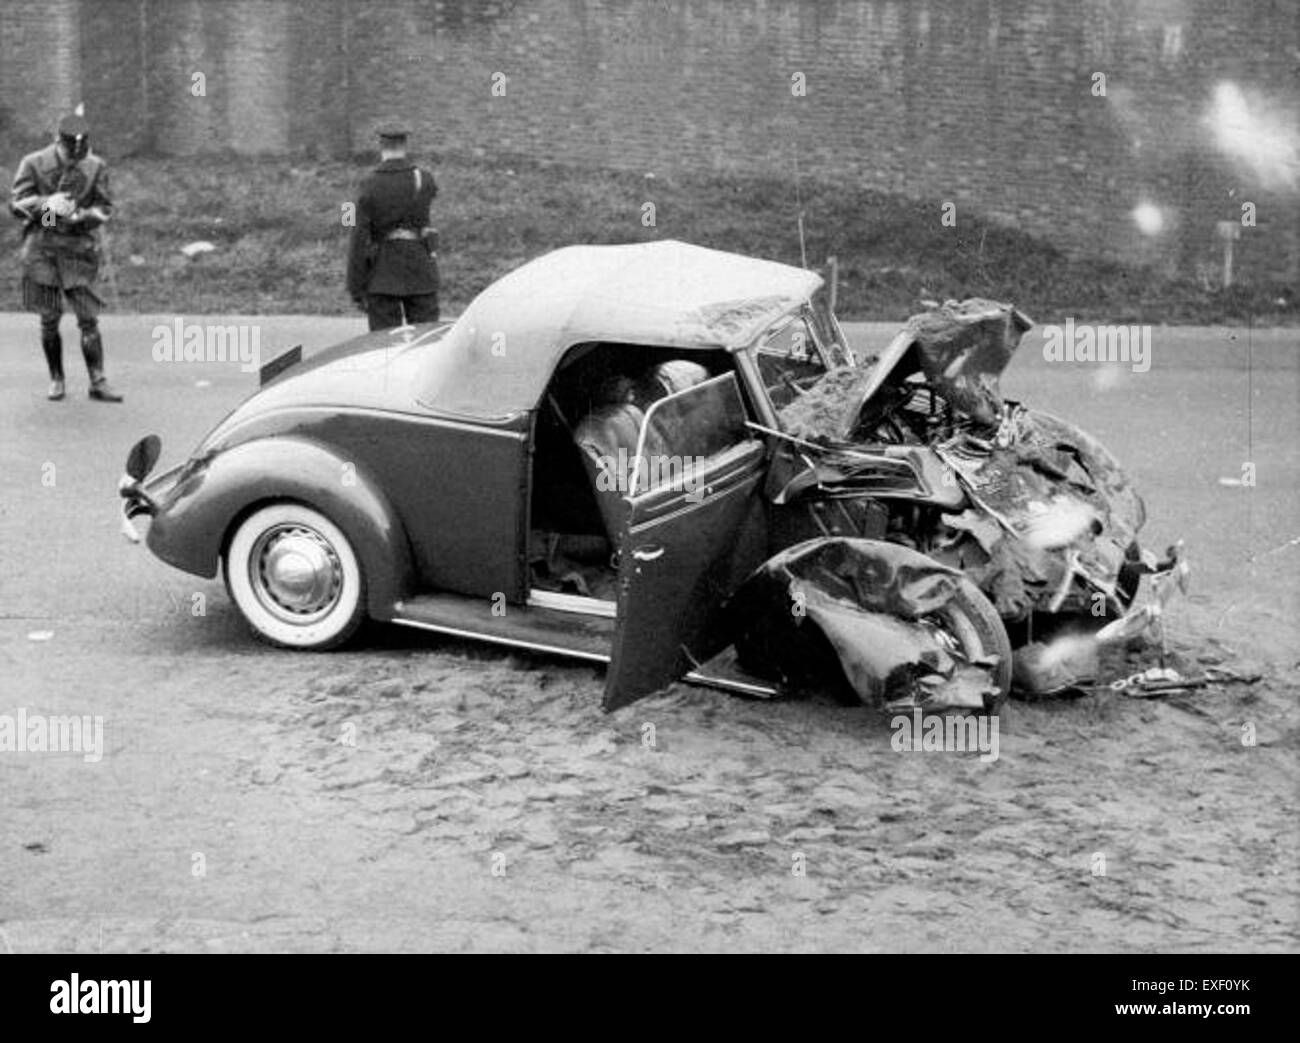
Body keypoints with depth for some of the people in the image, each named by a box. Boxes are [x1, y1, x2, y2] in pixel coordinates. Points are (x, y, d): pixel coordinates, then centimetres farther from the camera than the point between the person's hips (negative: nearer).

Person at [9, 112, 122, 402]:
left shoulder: (96, 167, 1)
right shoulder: (34, 164, -2)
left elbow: (104, 208, 3)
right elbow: (15, 204, -2)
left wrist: (80, 216, -17)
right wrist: (45, 204, -21)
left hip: (79, 246, 0)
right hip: (41, 247, 0)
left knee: (88, 318, -5)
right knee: (49, 320, 4)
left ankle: (98, 383, 0)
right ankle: (56, 380, 17)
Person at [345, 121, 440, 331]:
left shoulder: (370, 185, -8)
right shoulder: (423, 179, -4)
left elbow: (359, 241, -9)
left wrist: (356, 290, -4)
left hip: (383, 275, -1)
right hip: (420, 271, 1)